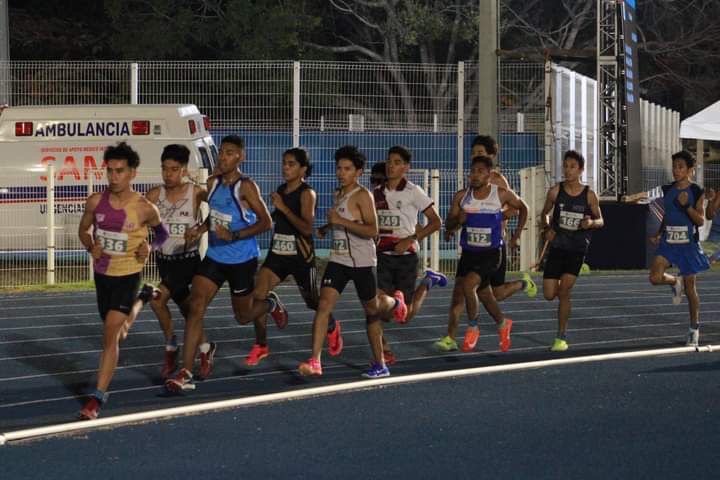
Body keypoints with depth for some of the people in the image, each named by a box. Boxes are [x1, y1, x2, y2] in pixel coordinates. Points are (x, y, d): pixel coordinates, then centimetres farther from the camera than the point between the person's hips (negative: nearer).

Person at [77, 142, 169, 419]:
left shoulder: (144, 209, -14)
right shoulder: (96, 202, -7)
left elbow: (162, 232, 6)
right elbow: (83, 230, 10)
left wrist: (150, 246, -13)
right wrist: (91, 247, -10)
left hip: (128, 275, -5)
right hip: (102, 273, 5)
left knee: (110, 334, -15)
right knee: (114, 331, 22)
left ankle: (99, 397, -13)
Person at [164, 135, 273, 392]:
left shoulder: (246, 187, -16)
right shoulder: (213, 183, 4)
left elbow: (266, 222, -17)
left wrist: (234, 235, -26)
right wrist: (200, 229, 2)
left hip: (242, 260, -5)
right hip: (214, 256, 5)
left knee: (244, 316, 12)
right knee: (196, 306, -12)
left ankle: (270, 304, 49)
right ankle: (186, 373, -14)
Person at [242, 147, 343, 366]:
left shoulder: (307, 194, -13)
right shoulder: (281, 190, 8)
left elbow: (307, 228, -25)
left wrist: (283, 208, -27)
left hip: (301, 256, -5)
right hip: (278, 253, 5)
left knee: (312, 302, 13)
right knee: (258, 295, -12)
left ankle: (332, 328, 45)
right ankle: (261, 346, 1)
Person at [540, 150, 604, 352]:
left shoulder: (589, 195, -5)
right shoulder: (556, 191, -3)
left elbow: (601, 221, 6)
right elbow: (545, 213, 12)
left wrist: (591, 223, -16)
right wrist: (547, 228, -8)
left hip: (577, 249, -2)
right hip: (557, 246, 2)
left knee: (564, 292, -12)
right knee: (549, 295, -2)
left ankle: (561, 337, 1)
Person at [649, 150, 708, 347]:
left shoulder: (696, 192, -5)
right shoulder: (668, 190, 7)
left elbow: (700, 221, -9)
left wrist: (687, 206, -22)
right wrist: (658, 234, 7)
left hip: (688, 244, -4)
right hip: (668, 242, 4)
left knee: (690, 288, 3)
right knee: (655, 277, -18)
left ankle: (694, 329, 18)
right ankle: (676, 282, 18)